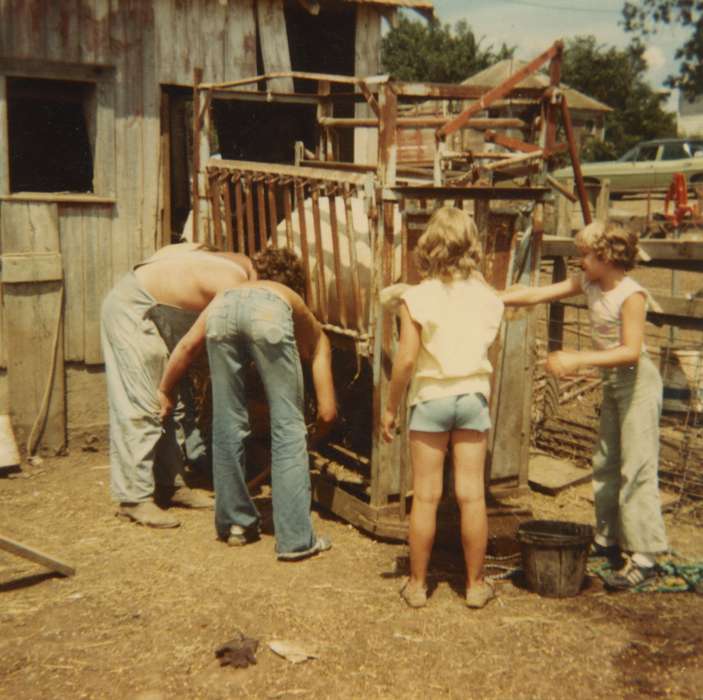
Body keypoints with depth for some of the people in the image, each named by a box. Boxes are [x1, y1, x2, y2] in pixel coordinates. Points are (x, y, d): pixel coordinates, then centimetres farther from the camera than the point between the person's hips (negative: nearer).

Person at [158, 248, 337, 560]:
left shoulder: (228, 292, 45)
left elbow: (187, 345, 34)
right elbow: (327, 412, 35)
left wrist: (164, 391, 45)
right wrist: (324, 420, 54)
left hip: (223, 310, 3)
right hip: (269, 314, -2)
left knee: (228, 425, 15)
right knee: (288, 427, 8)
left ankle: (234, 523, 28)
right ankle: (296, 538, 8)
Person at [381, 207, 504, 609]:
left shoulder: (417, 297, -11)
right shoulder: (487, 297, -1)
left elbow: (406, 359, -12)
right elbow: (487, 348, 2)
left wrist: (391, 407, -3)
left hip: (430, 398, -2)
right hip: (473, 396, 2)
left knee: (426, 496, 6)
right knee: (472, 494, 8)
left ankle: (418, 584, 16)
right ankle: (476, 584, 18)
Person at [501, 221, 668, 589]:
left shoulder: (631, 295, -21)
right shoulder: (587, 283, 1)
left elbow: (631, 351, -27)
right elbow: (538, 294, 0)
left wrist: (579, 359, -32)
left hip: (637, 382, -8)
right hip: (612, 382, 8)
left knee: (636, 468, -8)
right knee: (605, 464, 13)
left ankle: (643, 556, -2)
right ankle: (608, 539, 25)